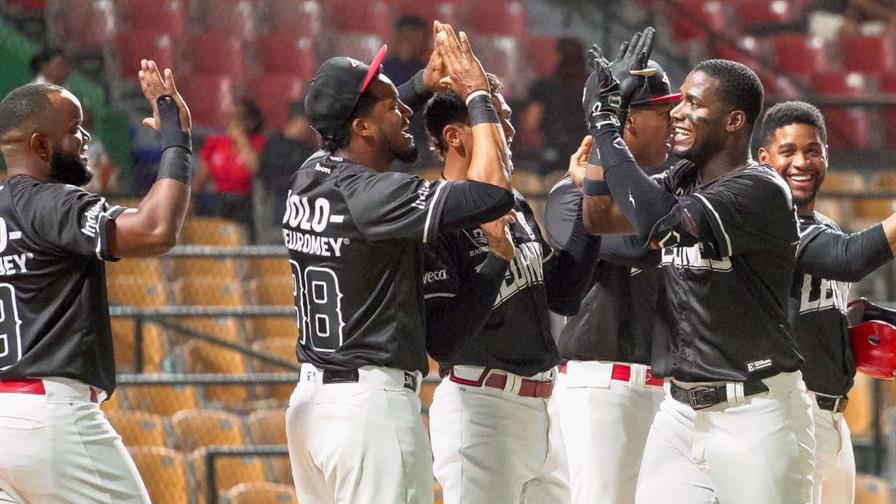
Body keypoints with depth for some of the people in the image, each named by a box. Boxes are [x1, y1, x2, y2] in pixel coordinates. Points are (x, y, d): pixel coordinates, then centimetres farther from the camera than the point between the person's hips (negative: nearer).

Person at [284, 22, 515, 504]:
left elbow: (350, 123, 32)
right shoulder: (373, 195, -18)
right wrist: (478, 94, -11)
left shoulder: (308, 179, 8)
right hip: (372, 404, -9)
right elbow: (491, 191, -23)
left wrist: (424, 83, 22)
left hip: (308, 399, 9)